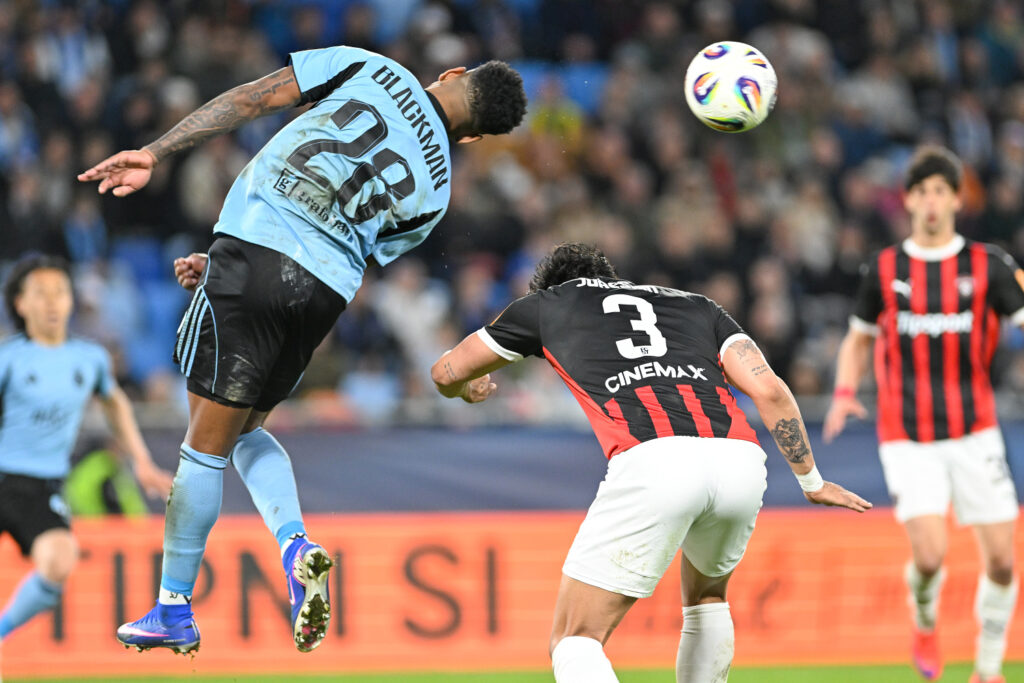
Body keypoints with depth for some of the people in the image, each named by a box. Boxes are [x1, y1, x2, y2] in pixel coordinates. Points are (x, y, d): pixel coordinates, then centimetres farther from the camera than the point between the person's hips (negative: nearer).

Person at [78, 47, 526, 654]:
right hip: (326, 294, 4)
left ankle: (175, 610, 9)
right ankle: (296, 544, 0)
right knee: (246, 429, 25)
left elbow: (251, 99, 1)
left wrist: (155, 152, 2)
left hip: (255, 246, -4)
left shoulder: (371, 68, 9)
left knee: (207, 442, 4)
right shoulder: (435, 188, 17)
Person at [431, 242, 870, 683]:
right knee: (707, 596, 34)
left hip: (650, 462, -4)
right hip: (740, 462, 4)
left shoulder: (545, 304, 29)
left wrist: (469, 389, 63)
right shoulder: (697, 305, 34)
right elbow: (769, 390, 19)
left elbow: (447, 374, 40)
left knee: (576, 641, 2)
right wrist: (812, 481, 28)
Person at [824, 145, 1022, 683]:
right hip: (908, 439, -1)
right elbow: (858, 338, 15)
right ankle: (924, 622, 16)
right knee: (930, 555, -17)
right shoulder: (883, 270, 4)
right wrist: (845, 393, 0)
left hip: (974, 435, 1)